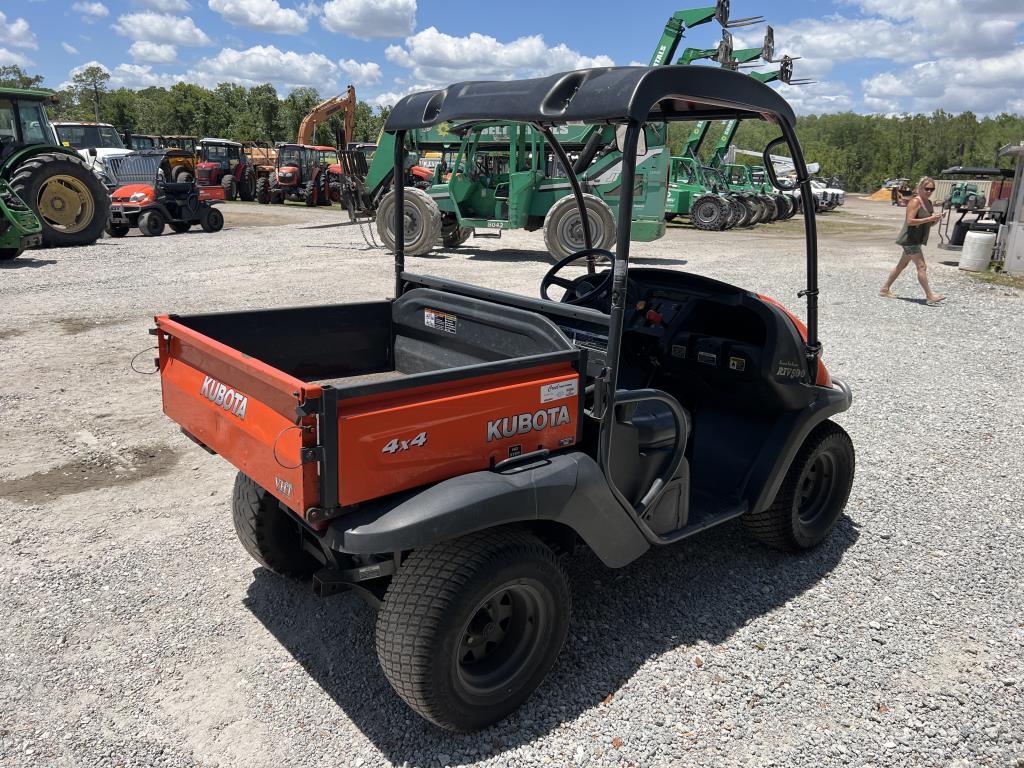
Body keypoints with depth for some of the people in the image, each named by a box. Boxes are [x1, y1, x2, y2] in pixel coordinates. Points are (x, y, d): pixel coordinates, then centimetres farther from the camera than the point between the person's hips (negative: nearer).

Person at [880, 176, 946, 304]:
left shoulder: (929, 203, 12)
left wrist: (936, 219, -4)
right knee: (922, 266, -12)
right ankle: (930, 295, -12)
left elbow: (930, 224, 18)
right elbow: (909, 221, -23)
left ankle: (885, 289, 26)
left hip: (917, 240, 10)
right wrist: (929, 219, -26)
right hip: (910, 239, -10)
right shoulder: (915, 201, -14)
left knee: (902, 265, 16)